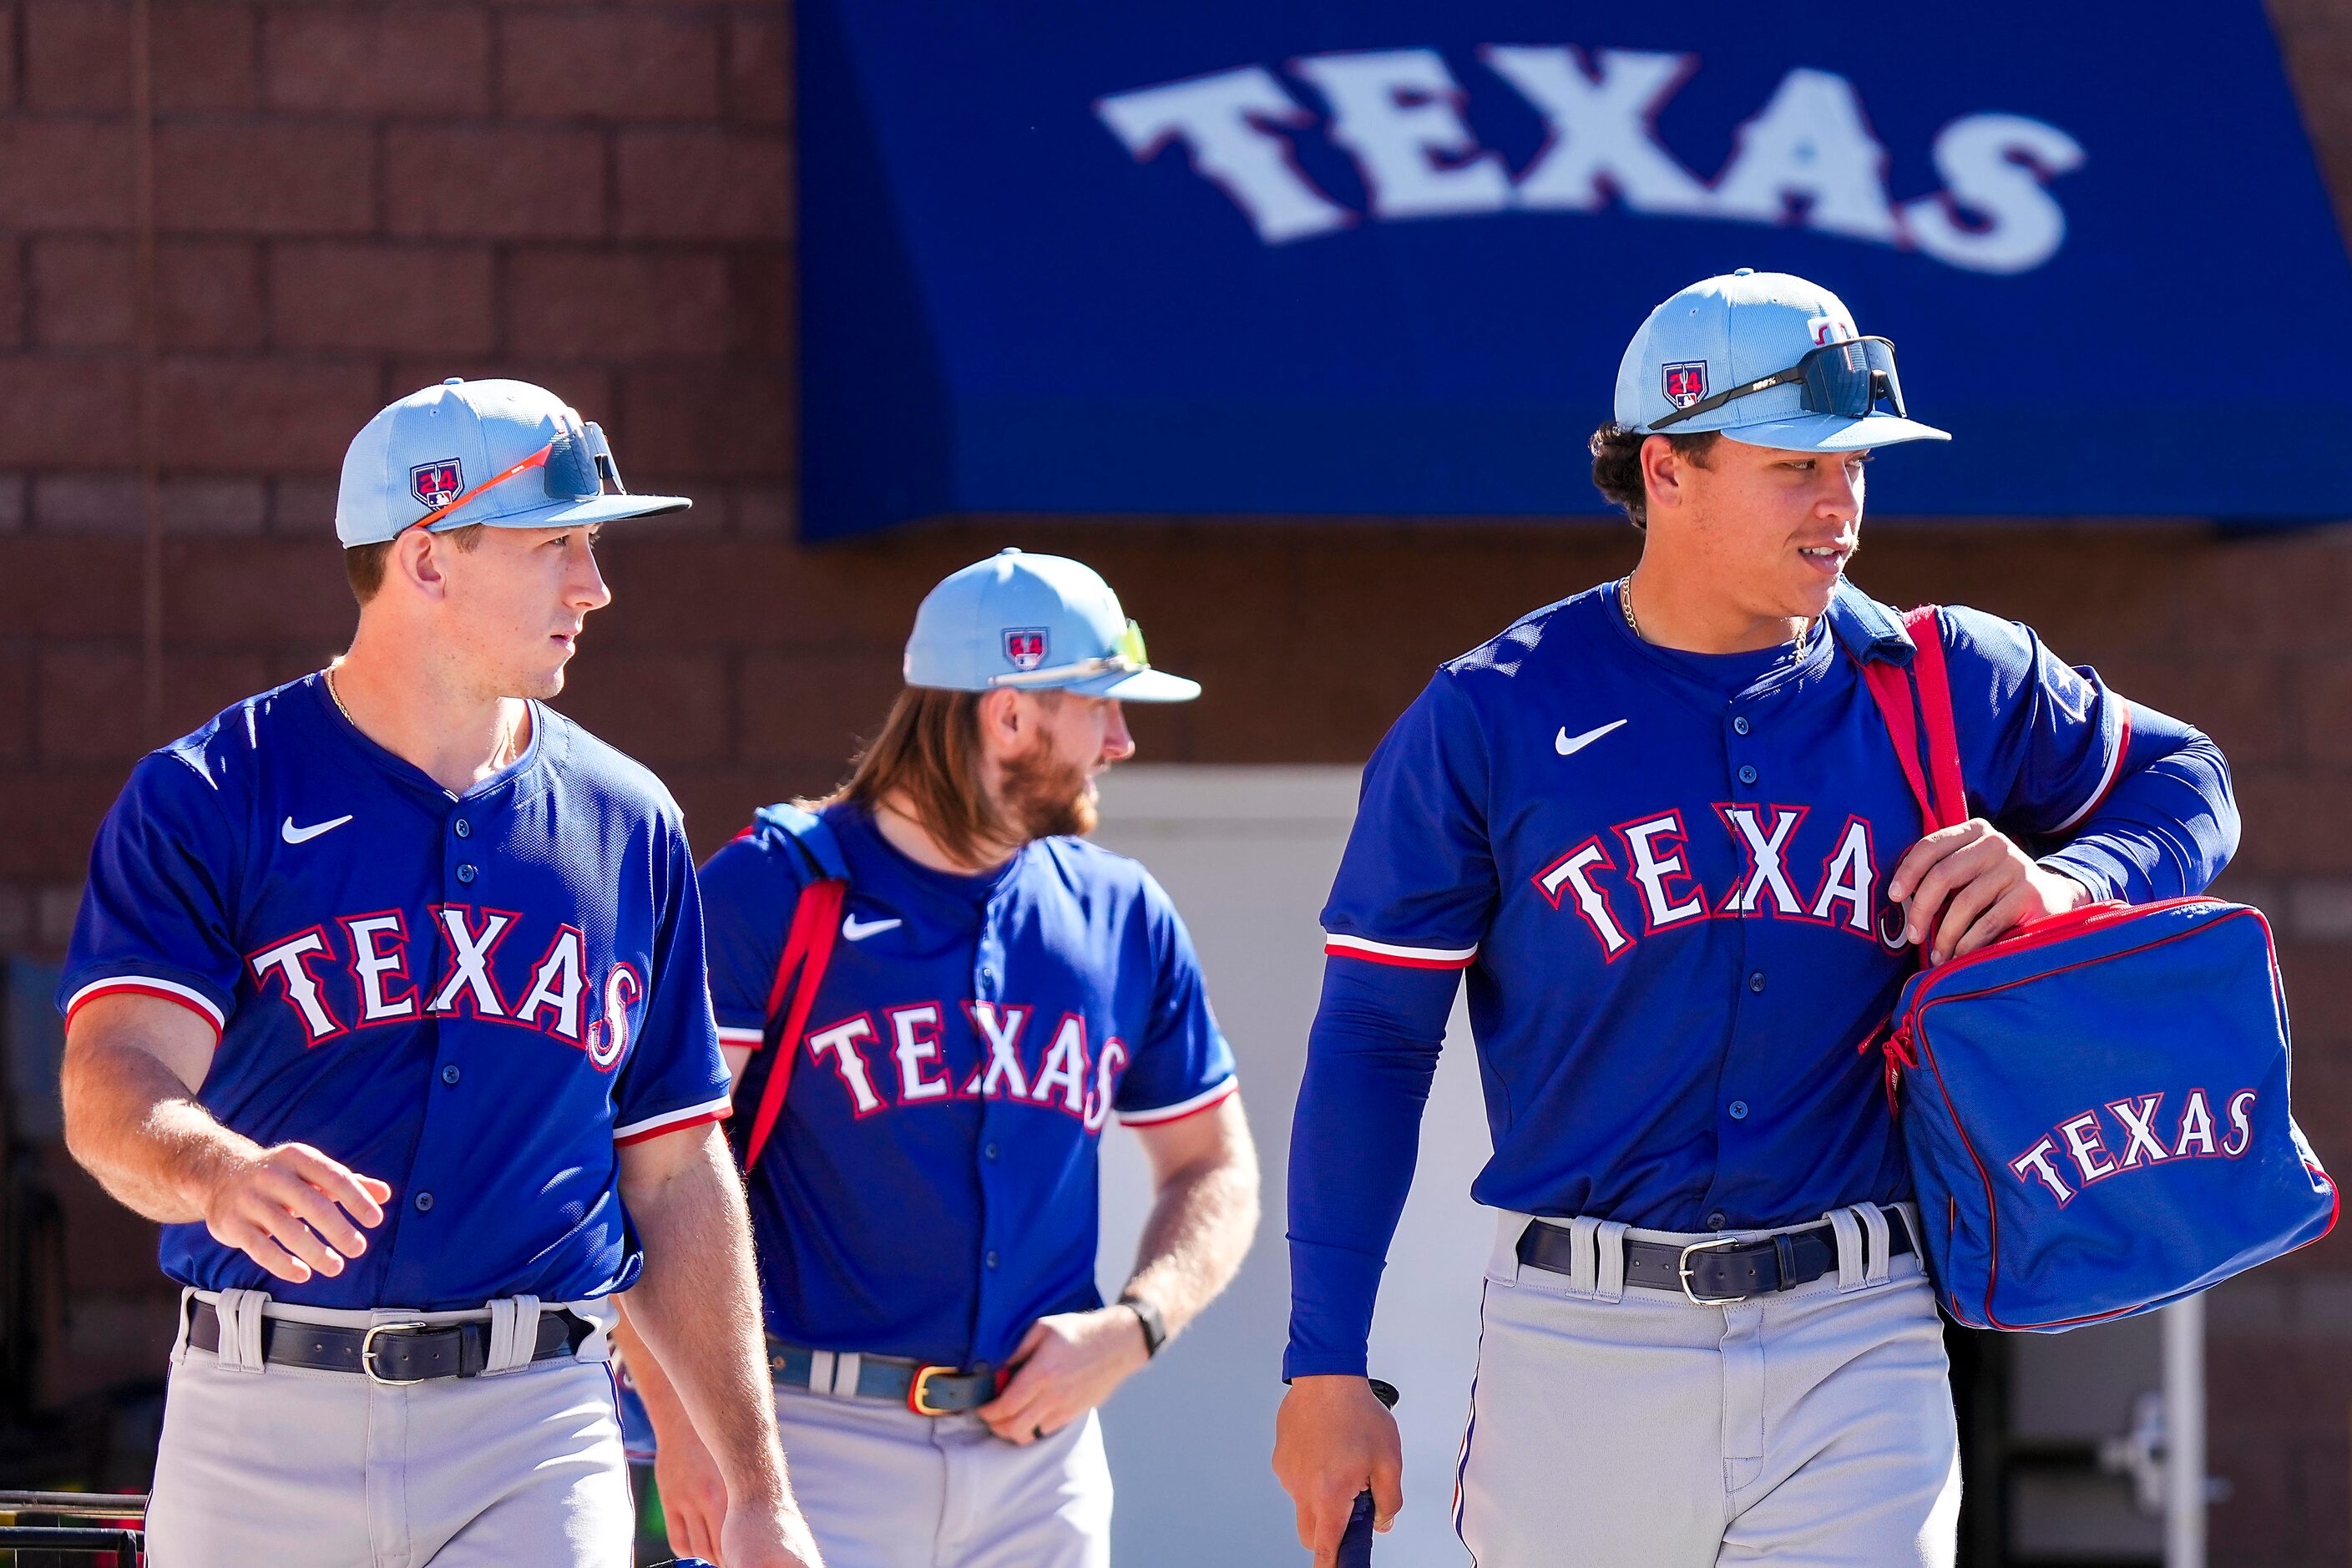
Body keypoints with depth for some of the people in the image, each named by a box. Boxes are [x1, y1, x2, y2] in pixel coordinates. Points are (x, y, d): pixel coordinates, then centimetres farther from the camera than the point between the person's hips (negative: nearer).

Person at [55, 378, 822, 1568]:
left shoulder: (627, 825, 12)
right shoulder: (204, 800, 0)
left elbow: (676, 1178, 14)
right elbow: (116, 1088, -15)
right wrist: (222, 1173, -39)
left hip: (535, 1438, 2)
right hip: (258, 1424, -2)